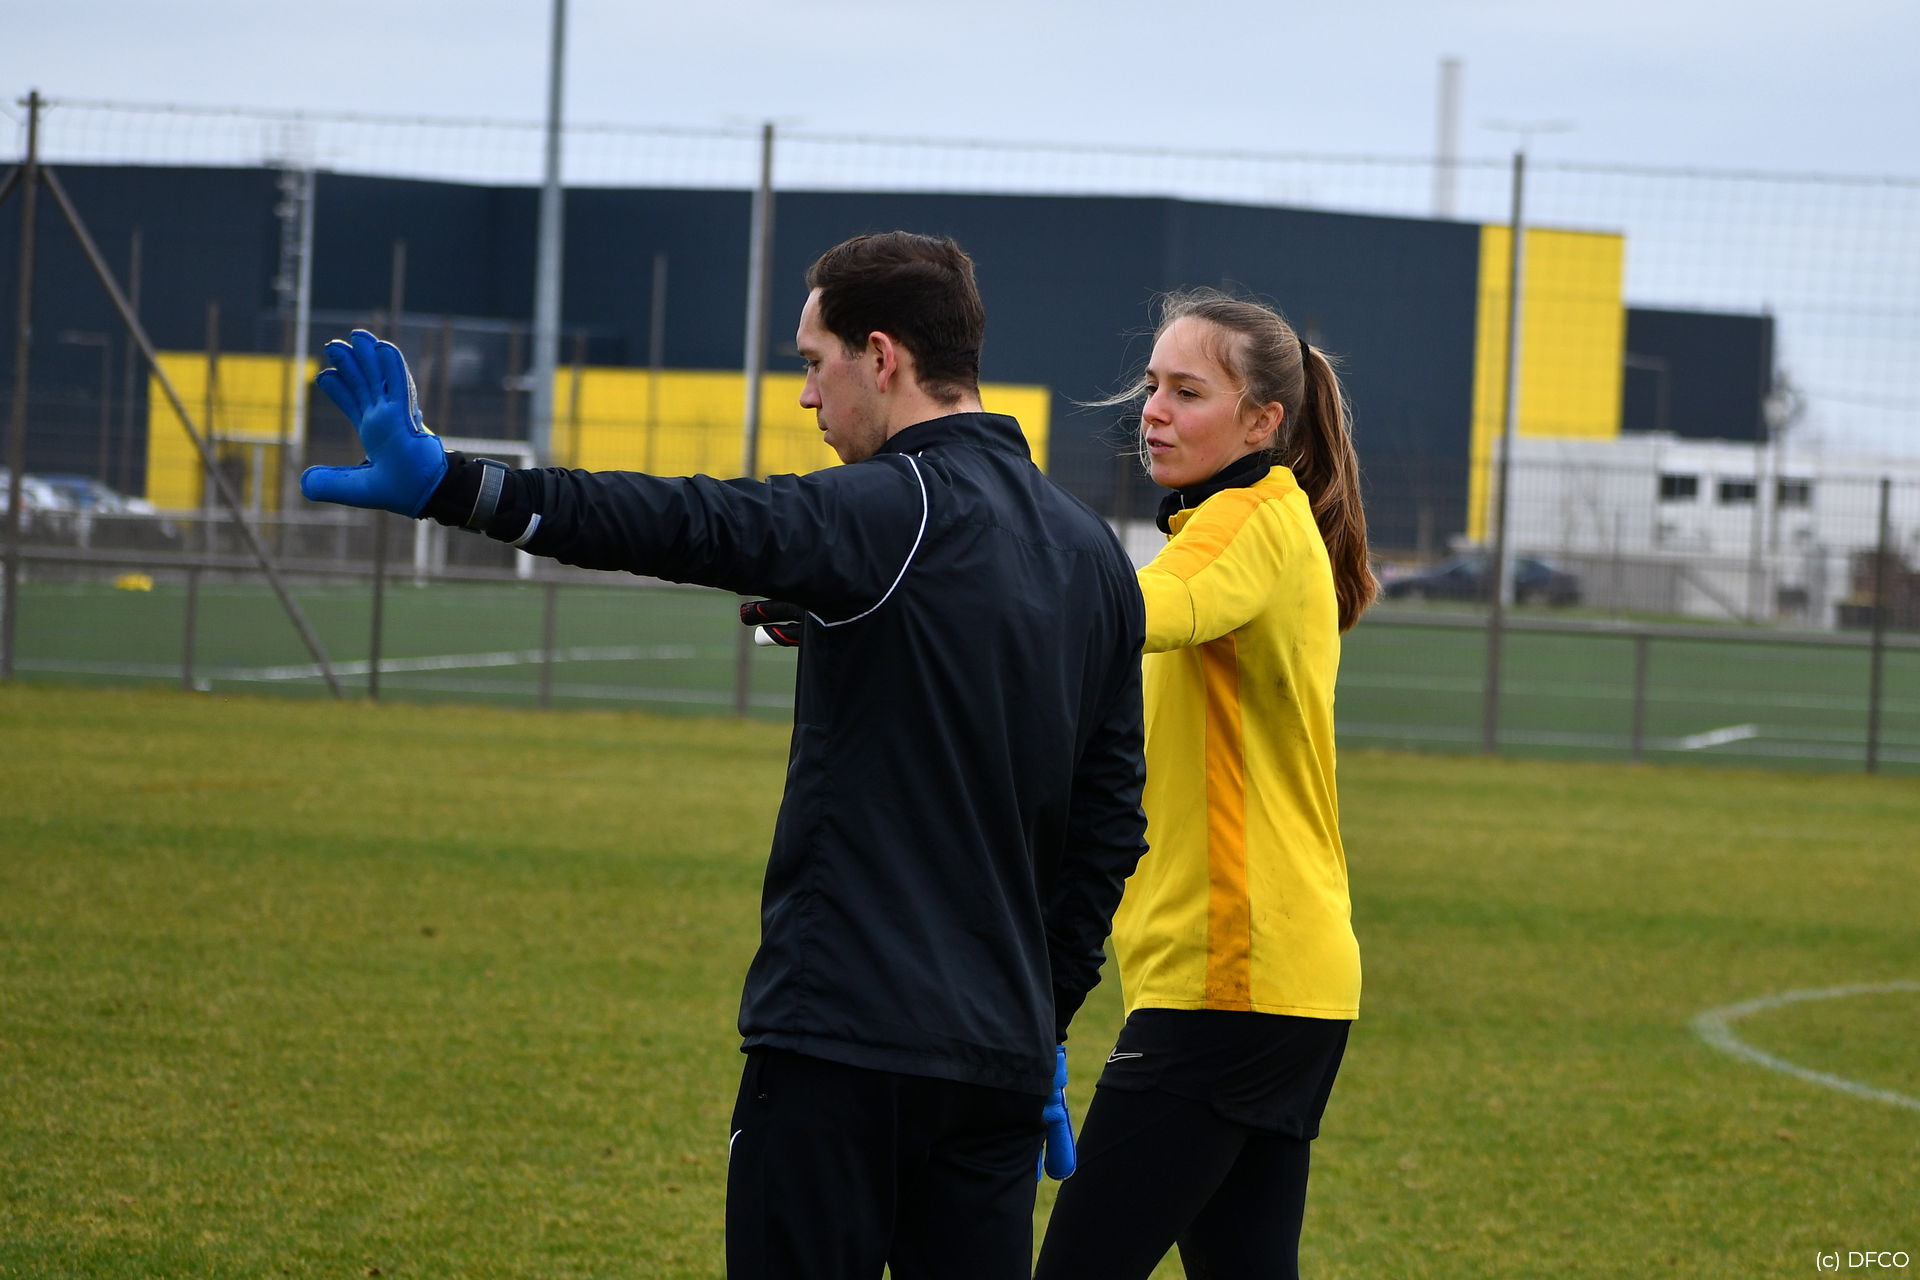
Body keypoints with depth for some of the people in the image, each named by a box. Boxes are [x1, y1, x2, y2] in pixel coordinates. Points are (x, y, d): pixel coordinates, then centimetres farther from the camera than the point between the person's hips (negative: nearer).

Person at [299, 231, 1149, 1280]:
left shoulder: (904, 509, -10)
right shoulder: (1092, 554, 13)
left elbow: (701, 526, -27)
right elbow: (1110, 826, 17)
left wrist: (449, 487, -36)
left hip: (844, 1042, -7)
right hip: (1001, 1056, 7)